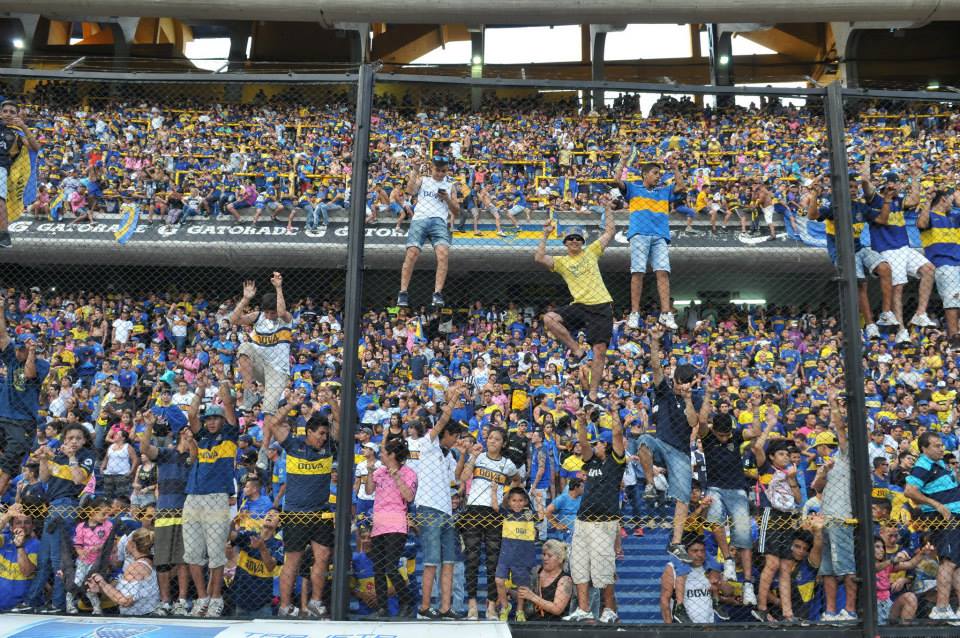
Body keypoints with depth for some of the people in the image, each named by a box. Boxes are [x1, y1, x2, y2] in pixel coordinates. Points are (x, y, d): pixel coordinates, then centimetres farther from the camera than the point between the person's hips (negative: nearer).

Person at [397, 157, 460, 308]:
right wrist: (414, 173, -3)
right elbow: (410, 191, 2)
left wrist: (447, 199, 2)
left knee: (443, 254, -24)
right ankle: (403, 293, -14)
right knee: (411, 253, -19)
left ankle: (438, 293, -24)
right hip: (420, 219, 0)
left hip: (440, 221, 1)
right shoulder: (423, 179, 21)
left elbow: (456, 211, 19)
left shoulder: (450, 185, 22)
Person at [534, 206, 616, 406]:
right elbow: (539, 258, -7)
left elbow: (610, 231, 14)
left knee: (599, 351, -5)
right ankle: (576, 349, -7)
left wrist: (608, 208, 11)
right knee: (549, 318, -22)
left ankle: (593, 394, 5)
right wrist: (545, 235, -8)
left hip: (602, 307, -1)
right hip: (580, 306, 1)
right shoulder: (561, 261, 9)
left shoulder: (591, 251, 12)